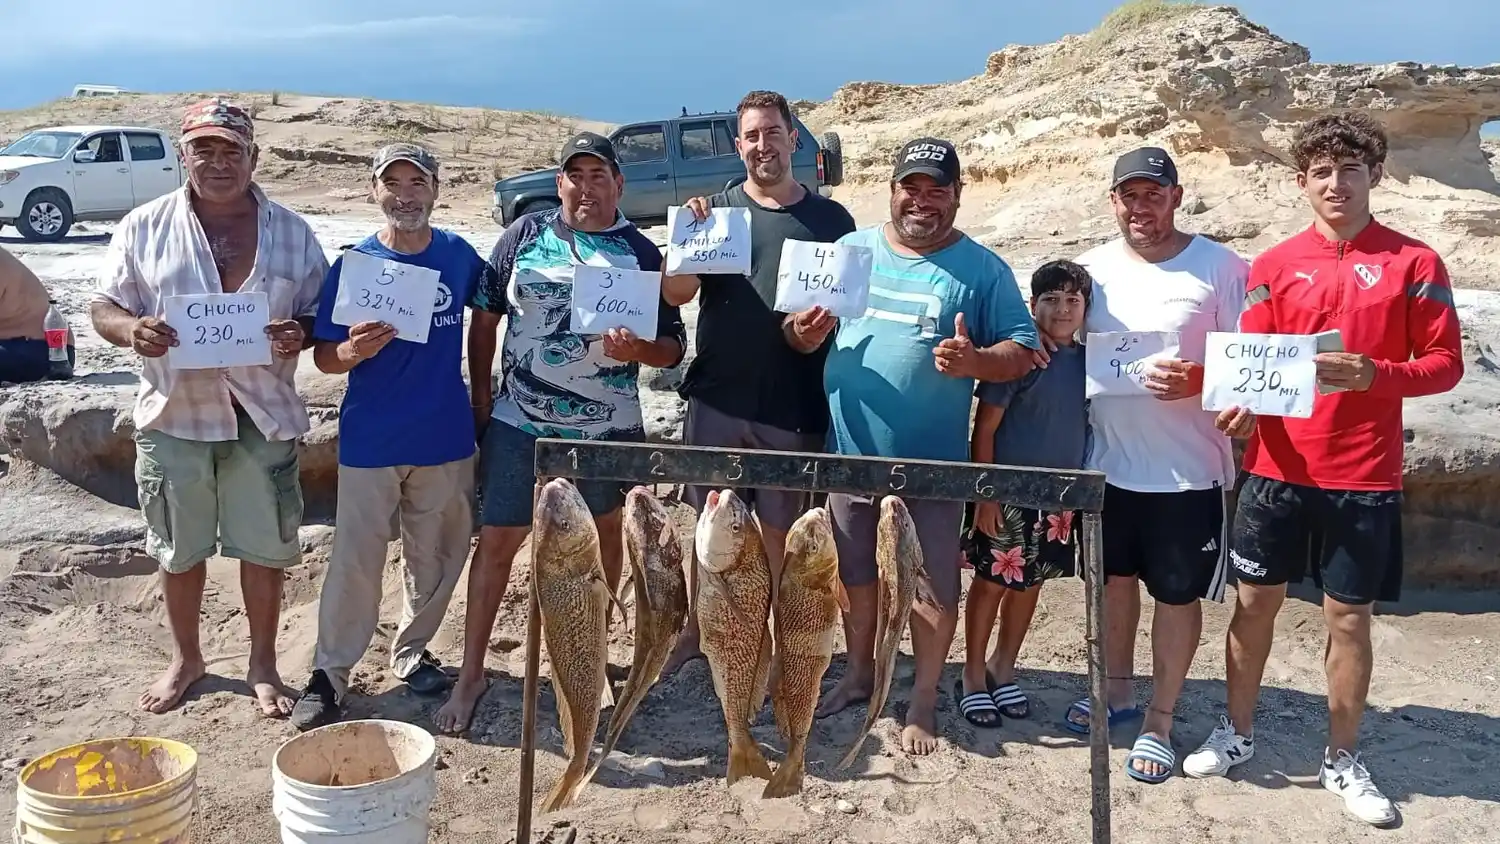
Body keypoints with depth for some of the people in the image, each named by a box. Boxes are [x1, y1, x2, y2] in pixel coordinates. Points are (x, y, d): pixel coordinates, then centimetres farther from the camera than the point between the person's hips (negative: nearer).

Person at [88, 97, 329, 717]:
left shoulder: (291, 232, 3)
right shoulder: (144, 226, 2)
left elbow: (322, 314, 6)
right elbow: (102, 308, 3)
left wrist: (301, 333, -18)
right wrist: (131, 329, -21)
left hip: (263, 416, 0)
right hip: (174, 415, 1)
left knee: (264, 546, 7)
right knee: (178, 549, 13)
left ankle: (263, 665, 25)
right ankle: (185, 659, 33)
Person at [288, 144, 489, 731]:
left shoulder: (459, 255, 0)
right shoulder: (353, 264, -6)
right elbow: (323, 355, -5)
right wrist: (352, 351, -27)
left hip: (446, 437, 3)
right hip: (370, 441, -2)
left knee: (437, 556, 13)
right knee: (355, 561, 1)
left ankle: (411, 652, 32)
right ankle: (329, 675, 14)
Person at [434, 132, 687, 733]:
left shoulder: (641, 253, 1)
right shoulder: (524, 234, 2)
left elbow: (673, 348, 1)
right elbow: (484, 316, 4)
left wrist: (636, 350, -20)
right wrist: (480, 398, 1)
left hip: (607, 429, 1)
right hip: (519, 424, 0)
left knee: (604, 534, 14)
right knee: (496, 542, 1)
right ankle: (470, 674, 13)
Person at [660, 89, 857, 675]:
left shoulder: (830, 219, 5)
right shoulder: (715, 209, 5)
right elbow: (676, 294, -4)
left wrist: (823, 322, -16)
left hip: (795, 406, 0)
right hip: (717, 400, 1)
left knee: (780, 530, 9)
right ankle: (697, 631, 26)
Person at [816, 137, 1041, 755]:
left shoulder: (982, 269, -3)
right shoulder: (850, 251, 6)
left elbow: (1023, 350, -5)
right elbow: (801, 330, 9)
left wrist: (975, 361, -25)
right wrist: (802, 332, -15)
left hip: (932, 461, -3)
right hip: (850, 452, 3)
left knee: (934, 584, 7)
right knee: (856, 572, 18)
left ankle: (924, 701, 26)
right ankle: (858, 673, 39)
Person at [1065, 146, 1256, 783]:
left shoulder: (1219, 267, -9)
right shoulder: (1091, 268, 3)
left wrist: (1196, 379, -27)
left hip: (1187, 471, -4)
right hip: (1108, 463, 4)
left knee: (1177, 594, 7)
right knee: (1115, 577, 19)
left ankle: (1160, 720, 24)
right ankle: (1117, 689, 40)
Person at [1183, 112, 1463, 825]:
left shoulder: (1414, 263, -2)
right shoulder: (1275, 265, 4)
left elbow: (1445, 363, -3)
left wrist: (1375, 376, -21)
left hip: (1364, 475, -2)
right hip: (1278, 466, 2)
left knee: (1349, 614, 7)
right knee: (1255, 600, 9)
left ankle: (1343, 760, 22)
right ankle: (1238, 733, 26)